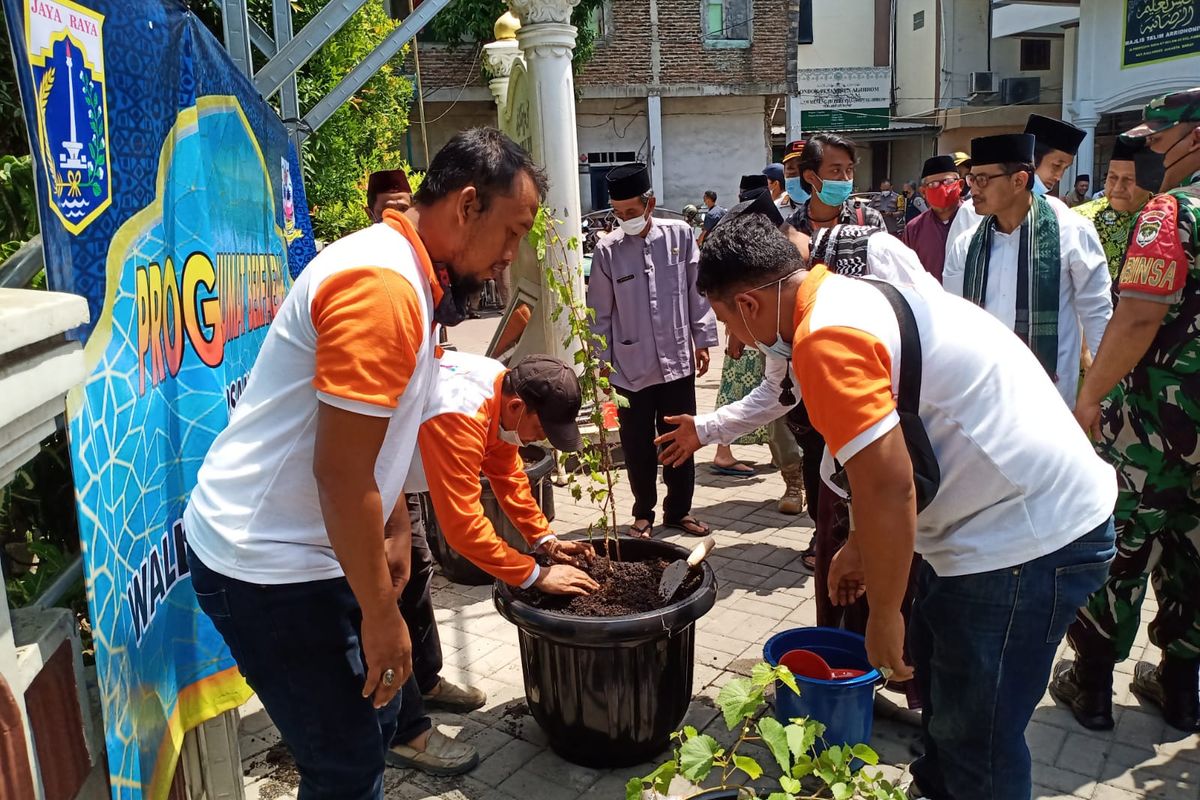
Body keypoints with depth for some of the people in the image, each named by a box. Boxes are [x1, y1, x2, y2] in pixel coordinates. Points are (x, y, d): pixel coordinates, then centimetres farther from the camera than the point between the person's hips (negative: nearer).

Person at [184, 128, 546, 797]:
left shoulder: (411, 276, 8)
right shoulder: (382, 285, -25)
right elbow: (341, 473, -26)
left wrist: (397, 531, 19)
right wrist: (380, 614, -18)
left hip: (298, 544, 10)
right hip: (268, 566, -10)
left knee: (375, 701, 25)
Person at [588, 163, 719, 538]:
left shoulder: (679, 235, -4)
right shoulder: (607, 250, -6)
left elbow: (697, 292, 3)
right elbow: (600, 313, 0)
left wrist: (702, 340, 4)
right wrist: (601, 362, 2)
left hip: (678, 362, 1)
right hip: (631, 368, -1)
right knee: (638, 447, 10)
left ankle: (679, 510, 30)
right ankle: (643, 513, 29)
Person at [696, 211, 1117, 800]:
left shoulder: (825, 338, -24)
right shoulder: (855, 296, 9)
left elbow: (887, 489, -26)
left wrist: (883, 614, -13)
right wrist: (859, 547, 21)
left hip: (1030, 535, -11)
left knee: (976, 736, 4)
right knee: (932, 659, 25)